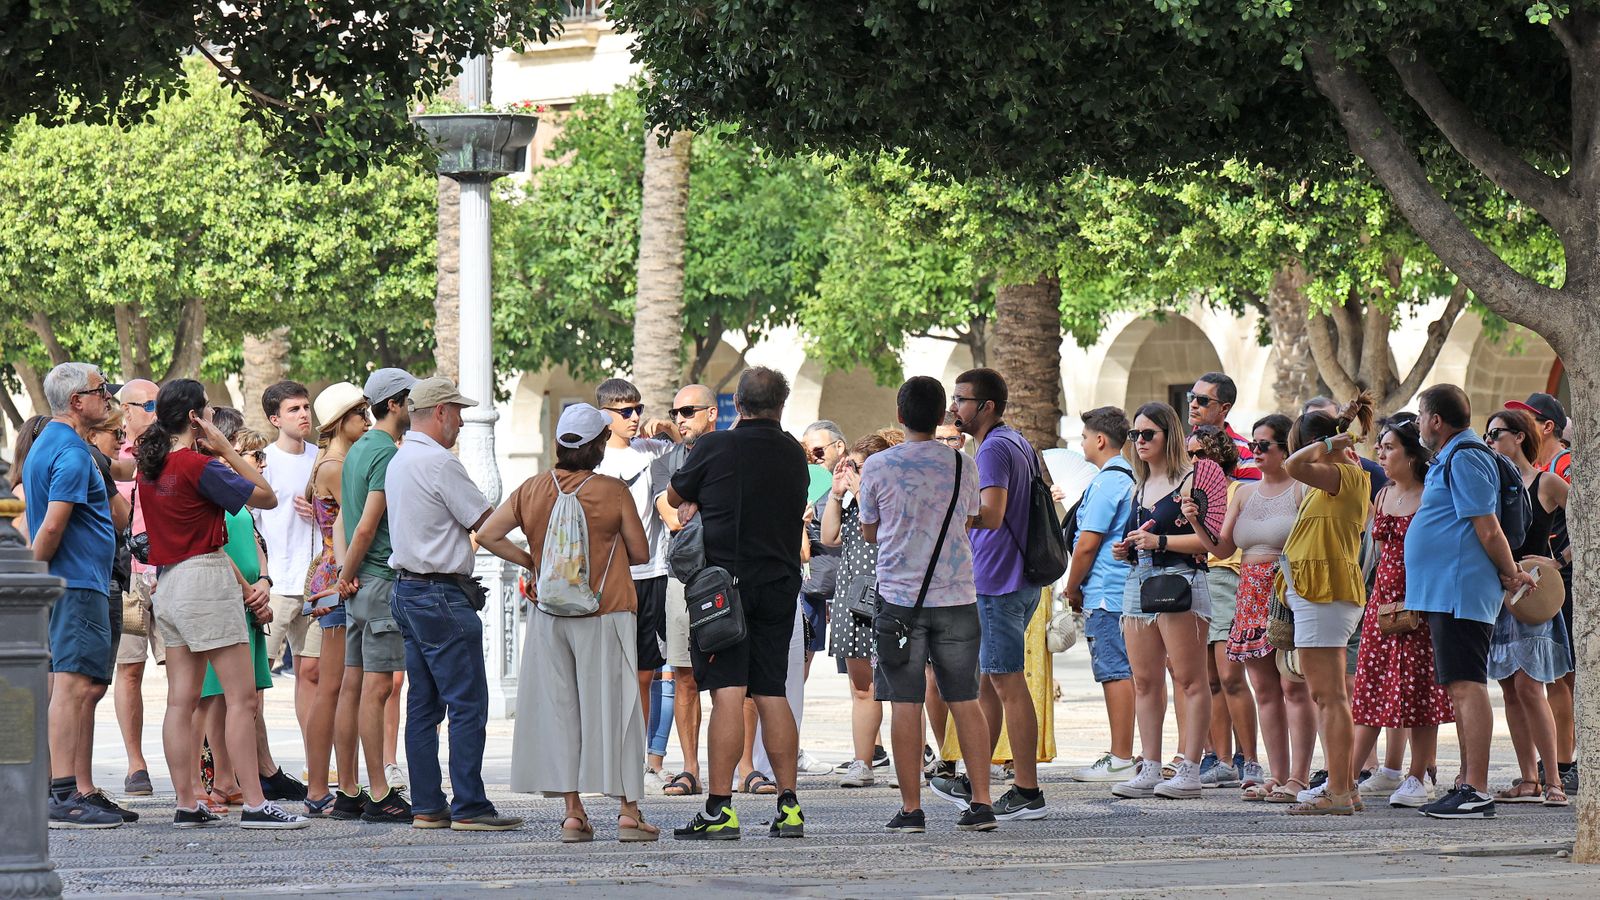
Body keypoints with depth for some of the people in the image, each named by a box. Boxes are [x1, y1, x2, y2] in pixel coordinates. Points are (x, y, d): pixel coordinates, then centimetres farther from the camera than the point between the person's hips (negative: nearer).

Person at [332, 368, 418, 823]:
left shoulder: (358, 450, 17)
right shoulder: (387, 453, -13)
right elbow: (368, 525, -17)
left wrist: (345, 574, 10)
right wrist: (348, 575, -5)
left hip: (359, 583, 10)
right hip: (382, 580, -10)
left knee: (353, 686, 10)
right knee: (377, 687, -9)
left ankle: (348, 791, 14)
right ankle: (379, 795, -10)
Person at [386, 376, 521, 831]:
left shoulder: (398, 462, 15)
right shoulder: (440, 463, -15)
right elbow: (486, 522, -9)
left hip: (406, 589, 10)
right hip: (442, 596, -10)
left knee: (423, 705, 9)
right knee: (468, 704, -8)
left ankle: (426, 807, 10)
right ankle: (469, 807, -10)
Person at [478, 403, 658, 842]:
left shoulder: (533, 490, 1)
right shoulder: (613, 492, -9)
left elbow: (487, 535, 2)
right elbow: (640, 553, -2)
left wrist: (530, 561, 10)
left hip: (550, 618, 3)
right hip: (606, 613, -3)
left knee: (559, 707, 7)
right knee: (613, 707, 1)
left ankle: (573, 812, 6)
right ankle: (628, 812, 0)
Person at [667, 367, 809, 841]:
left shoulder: (715, 447, -6)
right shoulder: (794, 456, 8)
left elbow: (675, 496, 8)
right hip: (780, 583, 4)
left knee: (727, 694, -9)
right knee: (772, 694, 10)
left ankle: (719, 809, -13)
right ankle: (788, 806, 8)